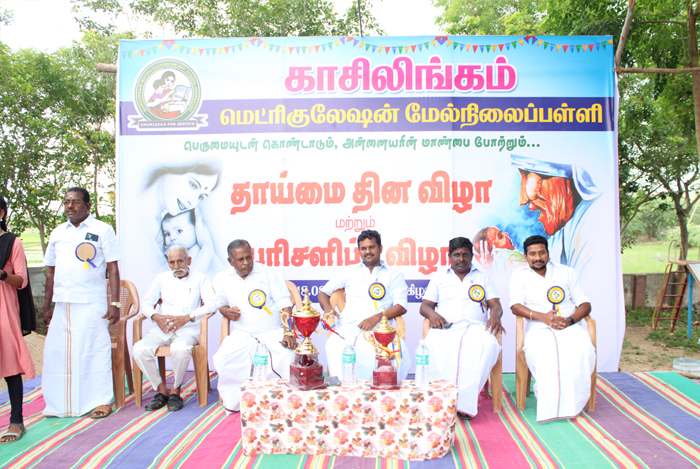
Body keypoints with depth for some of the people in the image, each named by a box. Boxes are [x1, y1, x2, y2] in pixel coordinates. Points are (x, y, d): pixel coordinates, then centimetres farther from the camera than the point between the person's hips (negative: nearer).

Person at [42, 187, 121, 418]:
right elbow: (50, 271, 18)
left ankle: (101, 400, 9)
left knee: (95, 350, -1)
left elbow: (113, 268, -2)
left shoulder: (102, 230, 1)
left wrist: (115, 303, -9)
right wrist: (47, 305, 13)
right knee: (57, 351, 6)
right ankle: (60, 403, 19)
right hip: (62, 304, 5)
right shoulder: (57, 233, 15)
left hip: (92, 303, -5)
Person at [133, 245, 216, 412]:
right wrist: (156, 316, -8)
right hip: (162, 330, 4)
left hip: (188, 330, -3)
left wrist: (187, 317, -18)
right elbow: (147, 303, 15)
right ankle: (161, 390, -6)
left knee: (180, 349, -36)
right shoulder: (162, 279, 19)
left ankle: (176, 390, -10)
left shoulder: (200, 279, 8)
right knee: (139, 349, -24)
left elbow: (211, 304, -6)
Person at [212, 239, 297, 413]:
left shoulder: (268, 273, -2)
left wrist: (288, 333, -20)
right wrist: (227, 311, -5)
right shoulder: (222, 280, 6)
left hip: (273, 333, -2)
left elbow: (285, 305, -7)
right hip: (243, 335, 2)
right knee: (222, 359, -25)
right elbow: (221, 304, 22)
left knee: (287, 357, -30)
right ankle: (235, 402, -3)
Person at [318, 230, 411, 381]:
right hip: (349, 327, 1)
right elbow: (323, 293, 26)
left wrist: (376, 318, -11)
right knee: (334, 348, -35)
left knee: (399, 351, -34)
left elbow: (401, 306, 7)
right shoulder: (348, 271, 23)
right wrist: (327, 309, 2)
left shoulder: (394, 275, 19)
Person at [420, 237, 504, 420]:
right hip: (446, 327, 0)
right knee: (433, 345, -37)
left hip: (475, 326, 0)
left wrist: (495, 316, -10)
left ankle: (466, 403, -34)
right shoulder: (439, 278, 24)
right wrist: (432, 314, -8)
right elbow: (425, 306, 17)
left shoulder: (483, 278, 25)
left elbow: (496, 305, 15)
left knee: (486, 344, -37)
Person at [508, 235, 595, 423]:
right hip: (539, 328, -2)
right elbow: (515, 306, -1)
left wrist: (570, 320, -8)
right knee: (541, 351, -37)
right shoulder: (520, 275, 14)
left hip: (570, 326, 2)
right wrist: (542, 316, -17)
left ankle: (572, 404, -18)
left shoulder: (567, 272, 20)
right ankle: (549, 404, -26)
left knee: (582, 350, -33)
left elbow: (585, 304, 14)